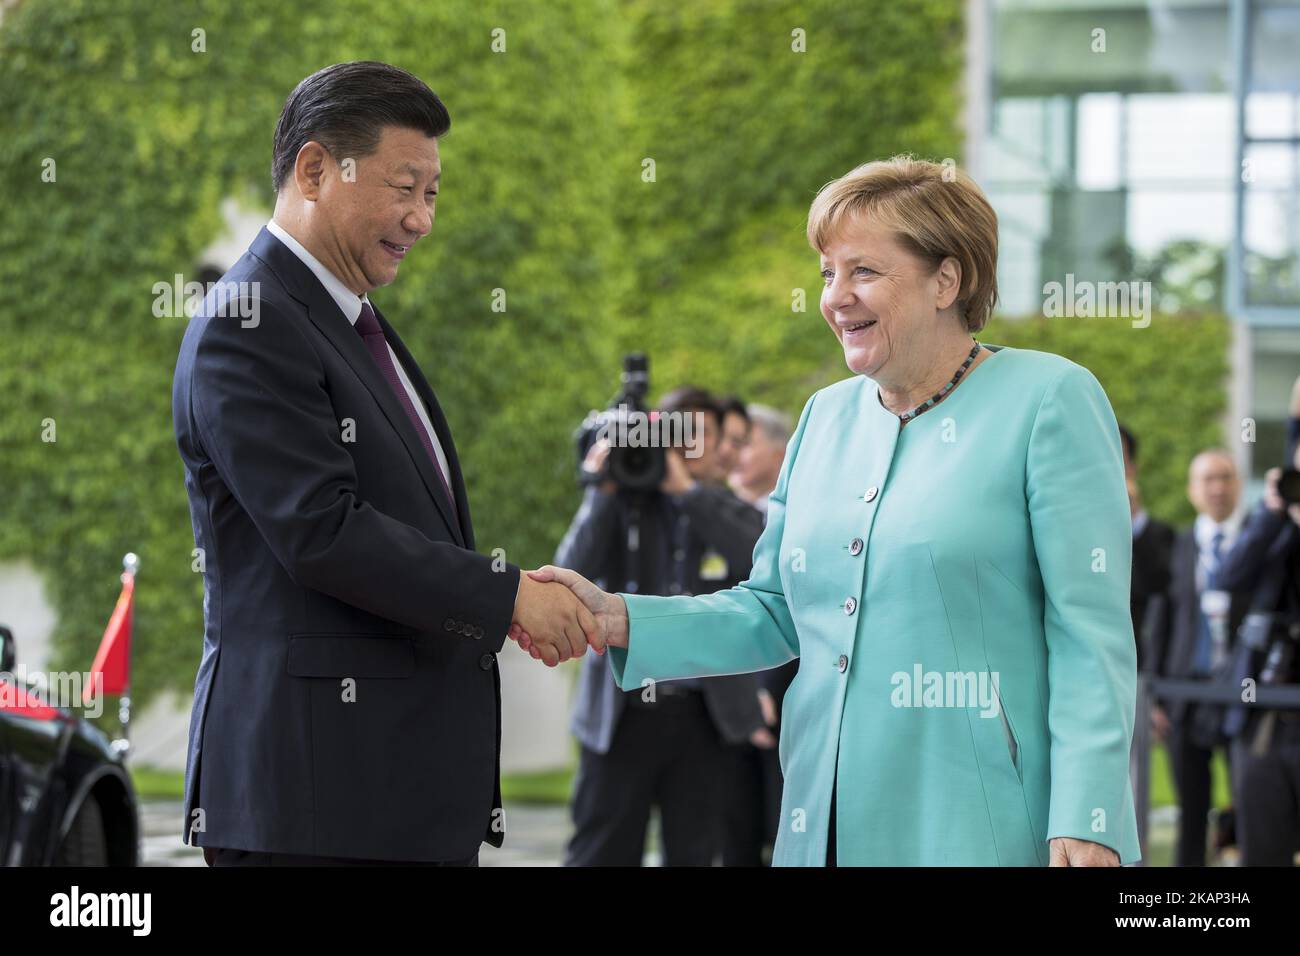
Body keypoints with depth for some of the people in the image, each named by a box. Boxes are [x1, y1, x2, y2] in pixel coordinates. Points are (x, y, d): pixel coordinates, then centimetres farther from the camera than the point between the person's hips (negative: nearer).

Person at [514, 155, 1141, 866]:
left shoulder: (1048, 401, -6)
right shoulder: (827, 417, 13)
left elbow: (1091, 632, -11)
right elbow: (775, 613, 15)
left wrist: (1086, 822, -18)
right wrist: (618, 619, 0)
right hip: (829, 825, 6)